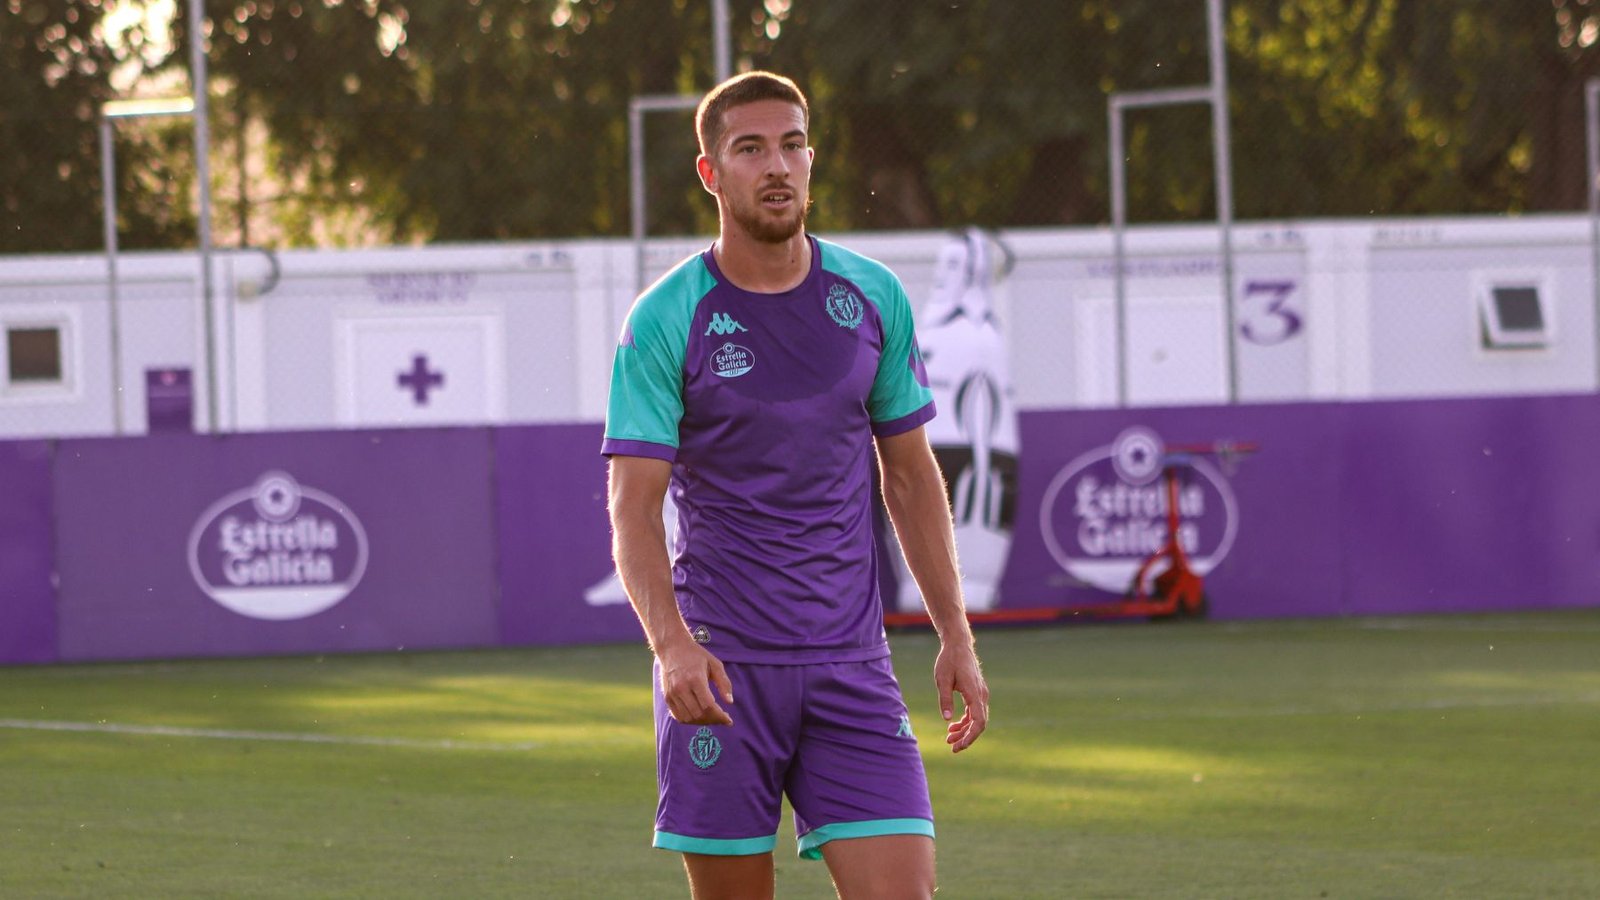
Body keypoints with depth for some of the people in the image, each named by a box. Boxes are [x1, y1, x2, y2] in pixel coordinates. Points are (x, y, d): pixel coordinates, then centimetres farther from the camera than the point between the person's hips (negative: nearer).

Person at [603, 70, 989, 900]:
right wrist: (672, 644, -26)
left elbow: (910, 473, 15)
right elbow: (633, 505, -10)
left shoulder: (874, 299, 6)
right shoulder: (663, 321, -5)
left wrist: (954, 632, 9)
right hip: (717, 668, -2)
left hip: (851, 666, 3)